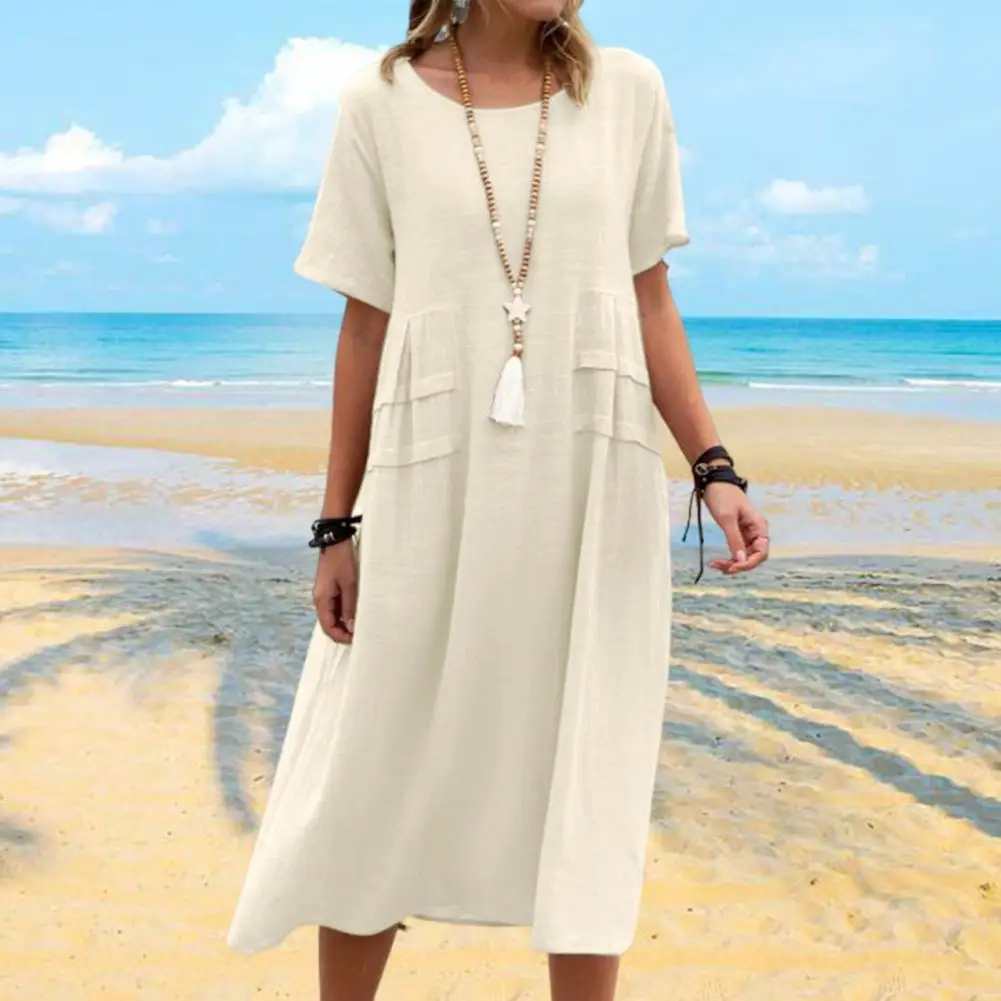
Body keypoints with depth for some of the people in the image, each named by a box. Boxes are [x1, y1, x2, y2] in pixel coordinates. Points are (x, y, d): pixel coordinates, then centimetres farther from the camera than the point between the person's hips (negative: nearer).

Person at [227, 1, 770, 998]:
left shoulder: (627, 90, 5)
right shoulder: (383, 103, 2)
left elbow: (649, 300, 7)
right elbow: (366, 325, 3)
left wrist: (712, 464, -2)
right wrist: (338, 521, 3)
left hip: (593, 477, 1)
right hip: (435, 480, 0)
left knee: (585, 769, 8)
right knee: (378, 768, 8)